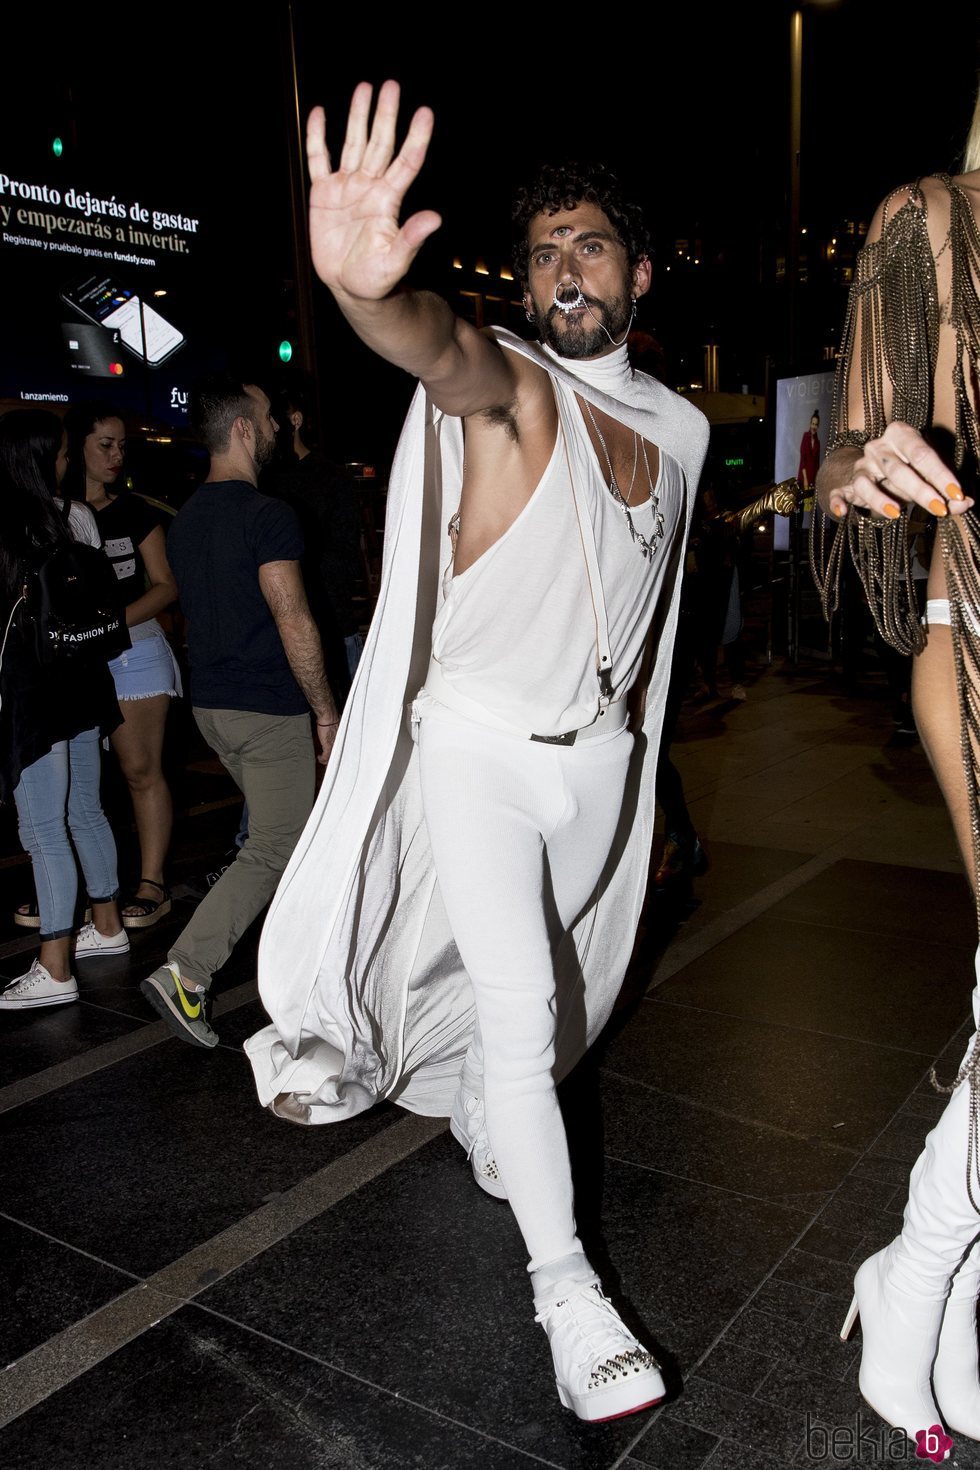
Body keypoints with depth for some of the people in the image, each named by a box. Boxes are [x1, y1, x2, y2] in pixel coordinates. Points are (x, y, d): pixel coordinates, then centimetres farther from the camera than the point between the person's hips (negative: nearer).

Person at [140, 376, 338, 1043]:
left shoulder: (186, 518, 9)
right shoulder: (268, 515, -17)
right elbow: (294, 624, -19)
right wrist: (327, 712, -12)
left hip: (211, 704, 9)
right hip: (269, 709, -9)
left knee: (282, 827, 22)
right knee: (275, 847, 0)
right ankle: (185, 973, -6)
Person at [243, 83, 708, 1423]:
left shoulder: (678, 427, 7)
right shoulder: (511, 385, -12)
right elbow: (446, 355, -38)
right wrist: (371, 291, -60)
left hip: (599, 750, 6)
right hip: (481, 739, -5)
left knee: (549, 986, 20)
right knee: (517, 1004, -10)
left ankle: (492, 1129, 47)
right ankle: (565, 1283, 4)